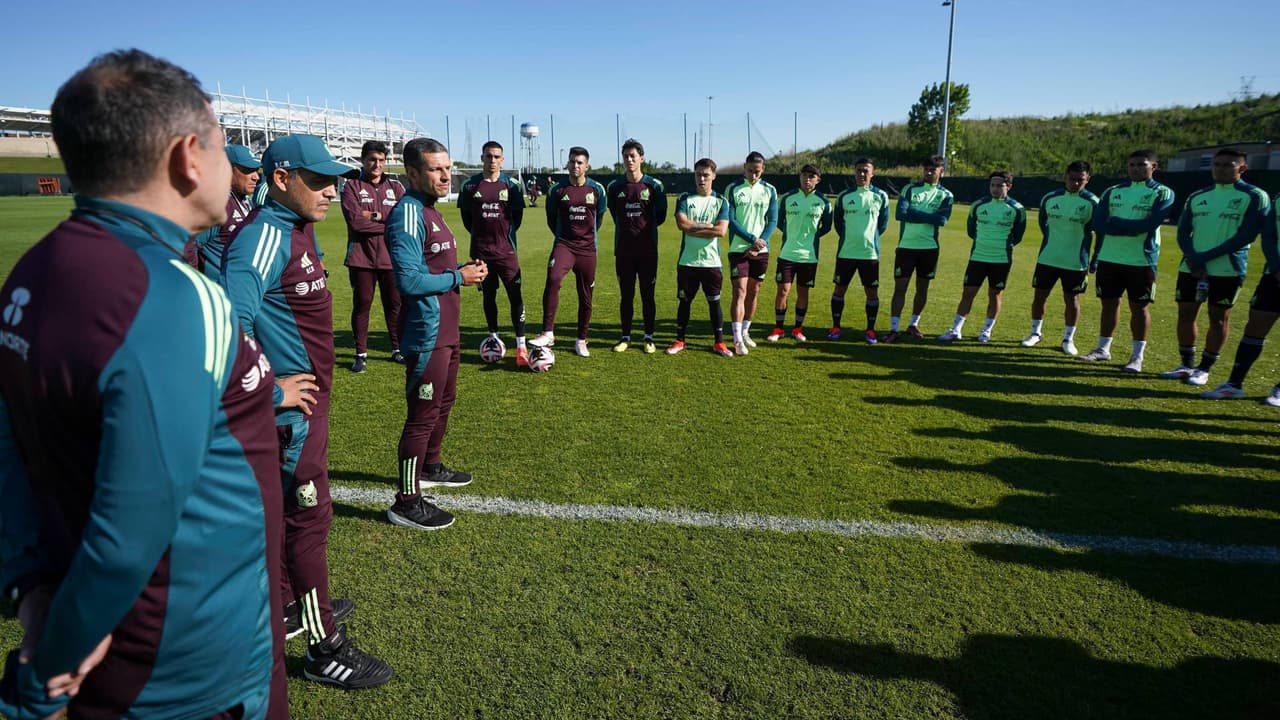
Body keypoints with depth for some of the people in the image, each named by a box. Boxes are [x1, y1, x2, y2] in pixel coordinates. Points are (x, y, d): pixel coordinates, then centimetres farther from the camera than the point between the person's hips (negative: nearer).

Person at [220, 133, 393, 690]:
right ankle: (325, 648, 14)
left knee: (290, 509, 22)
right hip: (290, 405, -10)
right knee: (310, 516, 0)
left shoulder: (299, 228, 10)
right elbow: (232, 320, -33)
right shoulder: (264, 235, -21)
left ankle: (289, 603, 41)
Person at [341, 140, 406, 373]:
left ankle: (398, 349, 21)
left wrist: (376, 216, -10)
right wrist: (389, 222, -9)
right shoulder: (352, 186, 2)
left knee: (394, 303, 8)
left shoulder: (395, 186, 10)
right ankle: (361, 354, 13)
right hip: (361, 256, -2)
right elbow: (355, 221, -12)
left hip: (391, 255, 2)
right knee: (362, 304, 3)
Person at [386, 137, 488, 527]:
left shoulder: (430, 211, 13)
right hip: (427, 334, -11)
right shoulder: (409, 212, -18)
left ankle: (429, 467, 43)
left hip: (447, 331, 11)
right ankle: (406, 502, 8)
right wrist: (459, 278, -18)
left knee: (445, 401, 24)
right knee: (423, 414, -3)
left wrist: (466, 268, 1)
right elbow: (408, 280, -26)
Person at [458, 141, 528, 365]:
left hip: (506, 250, -1)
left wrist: (506, 234, 6)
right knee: (489, 295, 11)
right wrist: (480, 234, 9)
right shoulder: (470, 185, 2)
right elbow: (466, 217, 10)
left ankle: (521, 346, -7)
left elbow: (517, 216, 8)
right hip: (481, 251, 1)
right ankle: (494, 338, 25)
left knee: (516, 296, -8)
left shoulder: (511, 185, 0)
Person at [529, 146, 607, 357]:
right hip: (563, 245, -2)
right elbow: (551, 218, 14)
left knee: (585, 297, 7)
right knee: (553, 279, -30)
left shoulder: (597, 189, 3)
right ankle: (548, 333, -26)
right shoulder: (558, 190, 1)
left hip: (587, 249, 2)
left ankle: (581, 341, 22)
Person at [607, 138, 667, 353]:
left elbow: (661, 216, 6)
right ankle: (625, 337, 17)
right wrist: (627, 228, 12)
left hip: (648, 250, -1)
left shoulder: (654, 186, -2)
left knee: (647, 295, 4)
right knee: (626, 295, 7)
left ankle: (649, 337, 15)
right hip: (623, 250, 2)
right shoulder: (615, 187, 4)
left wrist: (645, 227, 7)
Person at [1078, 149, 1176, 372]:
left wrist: (1114, 223, -10)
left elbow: (1148, 225, -16)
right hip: (1109, 258, 4)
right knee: (1109, 303, 11)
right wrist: (1132, 227, -12)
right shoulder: (1112, 192, 8)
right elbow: (1098, 224, -4)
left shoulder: (1162, 193, -2)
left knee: (1139, 307, 3)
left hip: (1141, 260, -4)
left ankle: (1137, 356, 11)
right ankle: (1103, 349, 22)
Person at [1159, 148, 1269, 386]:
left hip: (1228, 270, -4)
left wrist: (1205, 257, -16)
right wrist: (1193, 259, -10)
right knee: (1186, 314, 6)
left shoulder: (1254, 197, -4)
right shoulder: (1196, 197, 10)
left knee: (1218, 317, 2)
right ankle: (1186, 365, 18)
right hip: (1190, 268, 5)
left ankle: (1204, 369, 9)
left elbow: (1245, 236, -11)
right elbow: (1183, 232, 7)